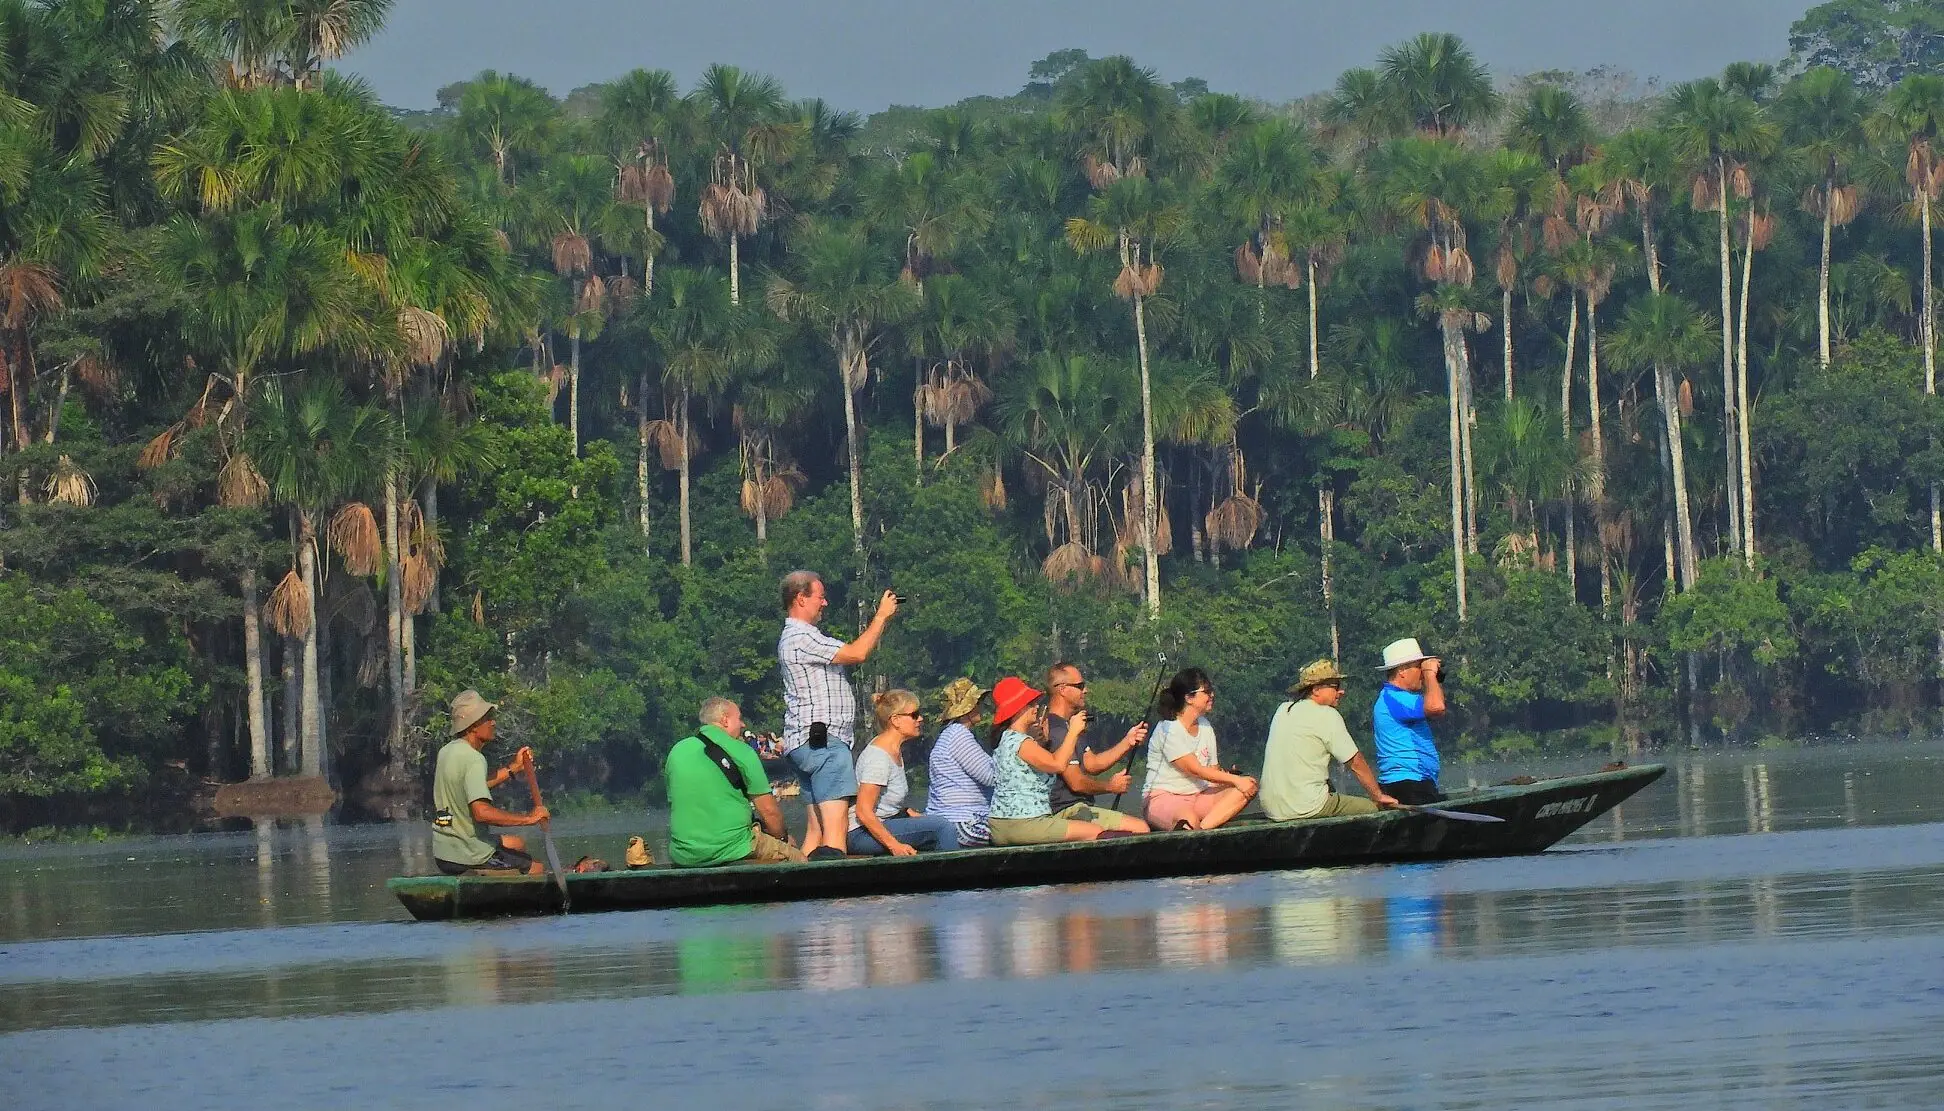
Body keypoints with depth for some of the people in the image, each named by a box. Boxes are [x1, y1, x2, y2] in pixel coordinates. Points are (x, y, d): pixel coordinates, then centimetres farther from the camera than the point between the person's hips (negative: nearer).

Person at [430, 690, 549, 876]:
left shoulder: (447, 752, 10)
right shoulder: (473, 759, -20)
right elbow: (481, 812, -32)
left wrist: (514, 768, 23)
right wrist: (528, 818, -24)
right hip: (468, 859, -10)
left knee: (518, 844, 29)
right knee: (538, 870, -5)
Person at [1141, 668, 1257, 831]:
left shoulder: (1205, 727, 14)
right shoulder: (1169, 730, -12)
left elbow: (1213, 770, 11)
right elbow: (1196, 769, -16)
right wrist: (1234, 780, -18)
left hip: (1198, 796, 9)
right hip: (1163, 798, -9)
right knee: (1189, 819, -47)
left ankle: (1203, 827, -33)